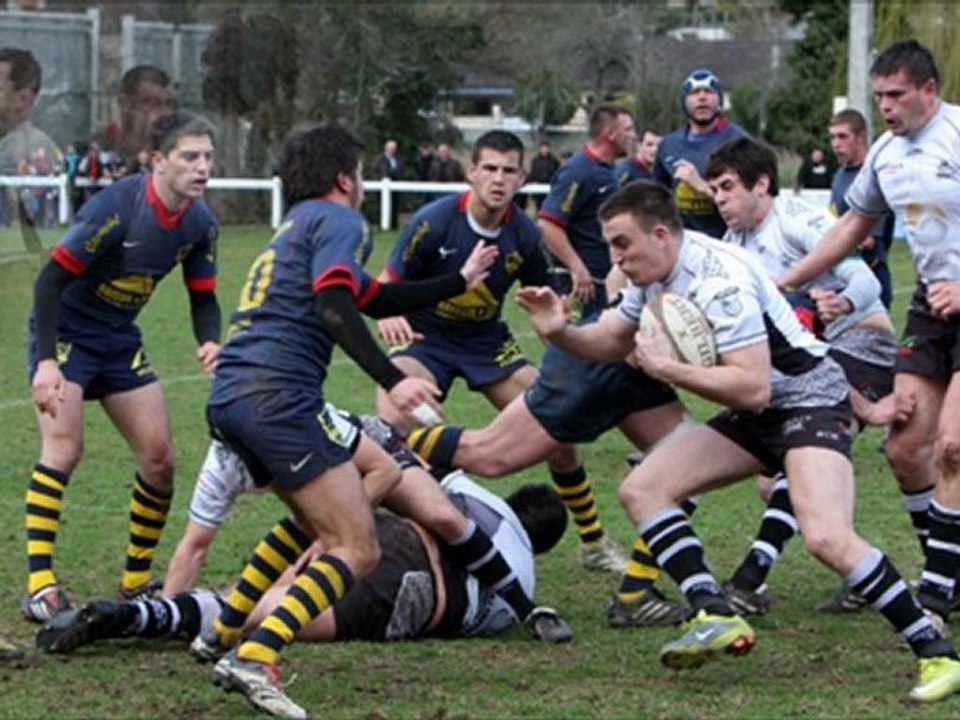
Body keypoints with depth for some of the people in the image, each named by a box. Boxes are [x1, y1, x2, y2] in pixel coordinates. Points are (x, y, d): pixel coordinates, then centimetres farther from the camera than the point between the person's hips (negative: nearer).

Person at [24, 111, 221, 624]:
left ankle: (137, 583, 15)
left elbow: (203, 297, 4)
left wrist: (209, 342, -19)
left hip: (120, 338, 7)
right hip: (66, 332, -7)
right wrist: (46, 361, -31)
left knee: (159, 455, 1)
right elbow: (51, 279, -24)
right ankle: (39, 587, -20)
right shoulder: (116, 209, -27)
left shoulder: (199, 222, -7)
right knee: (64, 448, -20)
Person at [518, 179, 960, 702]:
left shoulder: (718, 281, -26)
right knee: (641, 490, -3)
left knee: (827, 538, -28)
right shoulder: (653, 273, 2)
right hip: (755, 419, 10)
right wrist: (560, 332, -3)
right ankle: (717, 618, -11)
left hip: (809, 400, -10)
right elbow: (611, 341, 17)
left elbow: (753, 387, -32)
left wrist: (667, 369, -27)